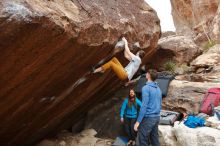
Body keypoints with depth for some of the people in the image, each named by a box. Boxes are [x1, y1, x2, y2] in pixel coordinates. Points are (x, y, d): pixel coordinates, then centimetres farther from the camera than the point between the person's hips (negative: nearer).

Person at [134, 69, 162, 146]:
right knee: (154, 138, 15)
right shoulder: (158, 89, 12)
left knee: (143, 139, 0)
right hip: (156, 117, 8)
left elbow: (144, 105, -19)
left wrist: (138, 121, -17)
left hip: (148, 117, -8)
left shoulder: (146, 88, -14)